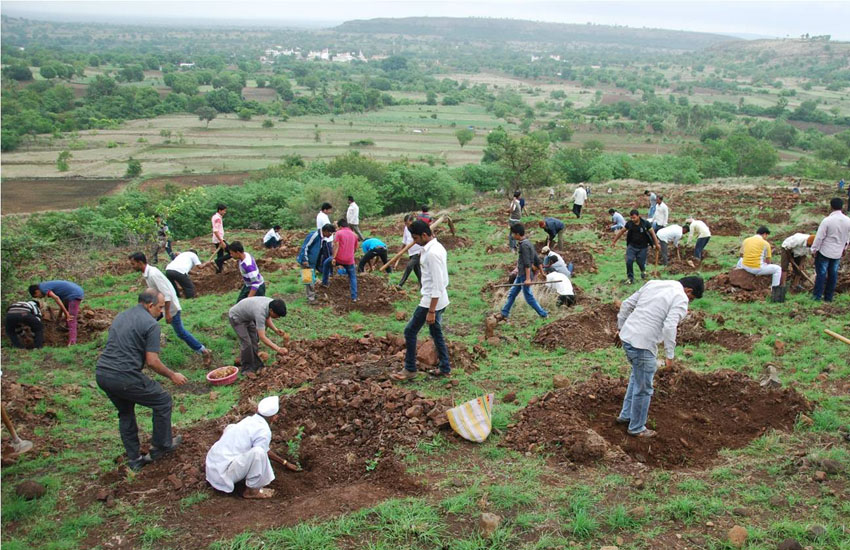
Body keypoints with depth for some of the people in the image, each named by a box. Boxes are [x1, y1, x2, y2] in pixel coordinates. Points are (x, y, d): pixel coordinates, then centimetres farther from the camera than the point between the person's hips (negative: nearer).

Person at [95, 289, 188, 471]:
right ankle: (161, 446, 26)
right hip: (125, 377, -8)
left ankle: (134, 459, 31)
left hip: (101, 374, 8)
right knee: (163, 401, 13)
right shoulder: (151, 324, -8)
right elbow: (152, 361, -12)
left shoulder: (120, 316, 18)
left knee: (125, 412, 27)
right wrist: (172, 375, 3)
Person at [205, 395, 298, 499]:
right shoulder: (264, 431, -16)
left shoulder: (249, 420, 10)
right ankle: (252, 490, -5)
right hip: (222, 474, -9)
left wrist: (284, 462, 35)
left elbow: (266, 450, 25)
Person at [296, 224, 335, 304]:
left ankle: (312, 295, 29)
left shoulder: (323, 238, 7)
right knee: (309, 279, -5)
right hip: (307, 261, -9)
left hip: (313, 262, 9)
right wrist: (305, 260, -23)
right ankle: (311, 298, 1)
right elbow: (305, 247, -22)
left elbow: (325, 250, 19)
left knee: (312, 279, 17)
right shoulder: (314, 235, -20)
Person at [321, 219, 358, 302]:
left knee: (326, 264, 27)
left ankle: (324, 283, 33)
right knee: (353, 277, 15)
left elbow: (336, 246, -13)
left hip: (338, 258, -3)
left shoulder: (339, 233, -3)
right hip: (349, 260, 3)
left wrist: (333, 258, -16)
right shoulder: (354, 235, 12)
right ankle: (354, 297, 5)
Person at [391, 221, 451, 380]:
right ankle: (445, 368, 26)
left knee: (410, 331, 1)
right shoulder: (437, 247, 7)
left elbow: (437, 285, -25)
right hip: (439, 300, 10)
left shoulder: (432, 253, -24)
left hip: (431, 300, -10)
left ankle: (410, 369, 12)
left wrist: (431, 311, -23)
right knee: (436, 333, 18)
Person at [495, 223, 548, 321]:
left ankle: (544, 314, 8)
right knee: (512, 293, 14)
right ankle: (504, 314, 21)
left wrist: (528, 278, -27)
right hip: (520, 275, 10)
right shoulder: (528, 243, 10)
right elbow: (537, 260, 15)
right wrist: (542, 272, 21)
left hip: (524, 275, -10)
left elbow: (527, 263, -25)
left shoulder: (524, 245, -19)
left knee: (528, 297, -1)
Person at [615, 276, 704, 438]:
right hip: (642, 345, -8)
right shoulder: (681, 299, -9)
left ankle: (626, 415, 38)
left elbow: (626, 305, 16)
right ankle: (637, 428, 22)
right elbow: (669, 327, -21)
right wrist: (670, 355, -14)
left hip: (627, 336, 9)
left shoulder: (653, 284, 14)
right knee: (643, 389, 8)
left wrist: (620, 327, 24)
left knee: (636, 376, 29)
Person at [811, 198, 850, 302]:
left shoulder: (827, 220, -20)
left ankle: (817, 295, 6)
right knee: (833, 274, 12)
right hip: (838, 253, 4)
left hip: (825, 251, -4)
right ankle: (829, 297, 19)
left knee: (821, 273, 4)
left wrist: (814, 249, -5)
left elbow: (819, 237, -16)